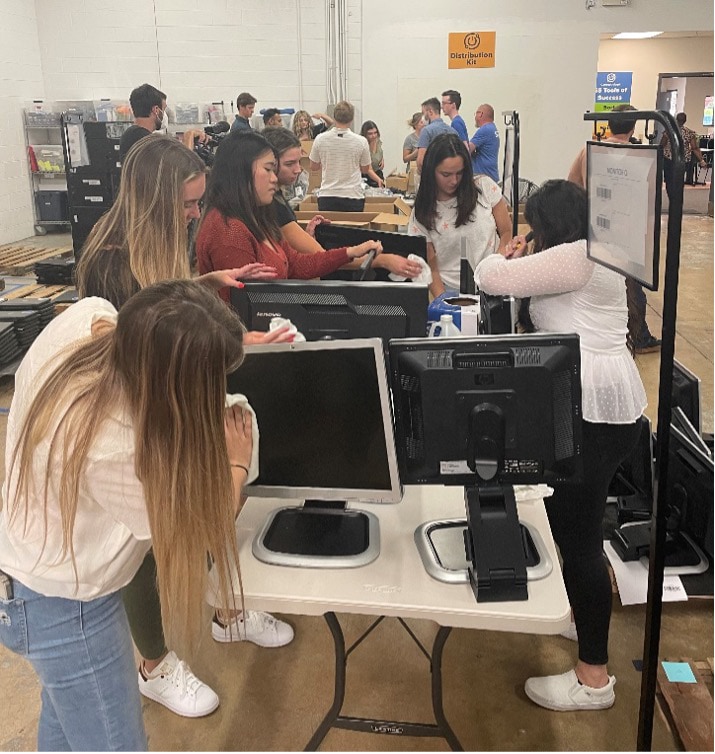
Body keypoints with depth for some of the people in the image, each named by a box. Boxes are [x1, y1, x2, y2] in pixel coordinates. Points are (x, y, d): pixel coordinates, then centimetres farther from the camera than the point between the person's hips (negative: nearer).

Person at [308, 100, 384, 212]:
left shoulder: (320, 139, -3)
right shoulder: (361, 141, -6)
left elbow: (313, 167, 11)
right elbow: (365, 170, 7)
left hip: (326, 197, 1)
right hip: (353, 197, -1)